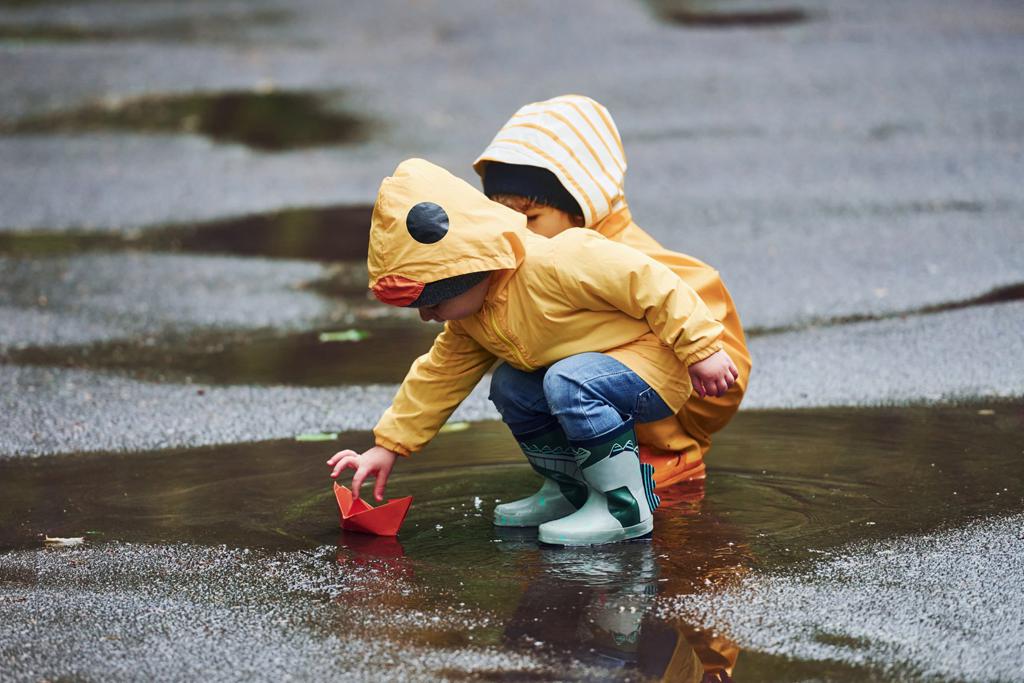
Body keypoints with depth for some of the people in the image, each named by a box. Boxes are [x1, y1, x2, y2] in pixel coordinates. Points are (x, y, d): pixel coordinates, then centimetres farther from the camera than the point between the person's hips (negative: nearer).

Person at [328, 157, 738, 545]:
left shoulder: (556, 264, -29)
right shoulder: (471, 321, 1)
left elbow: (648, 282, -27)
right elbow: (439, 376, 13)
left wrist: (701, 348, -24)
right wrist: (388, 447, 10)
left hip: (655, 365, -9)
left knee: (569, 381, -31)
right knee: (510, 388, 2)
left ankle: (627, 508, -21)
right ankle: (579, 491, 11)